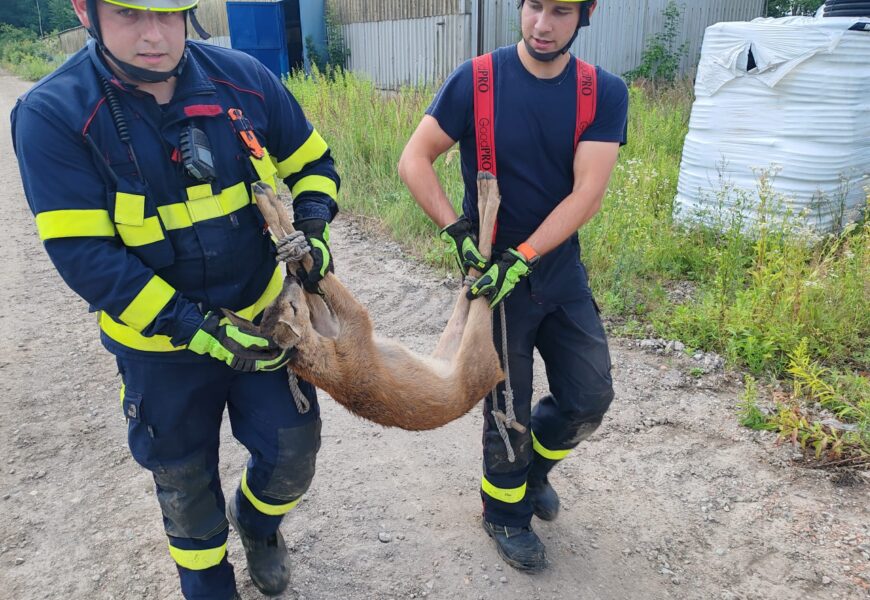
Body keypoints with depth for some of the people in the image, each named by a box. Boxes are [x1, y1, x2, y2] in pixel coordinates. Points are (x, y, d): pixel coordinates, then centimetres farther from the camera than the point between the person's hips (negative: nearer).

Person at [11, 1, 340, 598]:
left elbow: (312, 164, 4)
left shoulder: (244, 78, -10)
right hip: (160, 344, -1)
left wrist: (311, 228, -15)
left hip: (264, 313, 2)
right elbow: (83, 255, -20)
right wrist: (200, 330, -25)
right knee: (185, 475, 18)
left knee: (293, 449, 13)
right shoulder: (52, 115, -17)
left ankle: (257, 523, 50)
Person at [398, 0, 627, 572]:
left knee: (589, 399, 9)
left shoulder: (605, 93, -6)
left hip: (562, 273, 3)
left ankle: (535, 466, 42)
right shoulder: (476, 80, -11)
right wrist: (457, 231, -18)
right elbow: (414, 160, -8)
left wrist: (521, 259, -21)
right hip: (495, 275, -3)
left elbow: (587, 192, -14)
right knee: (509, 408, 9)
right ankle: (506, 514, 37)